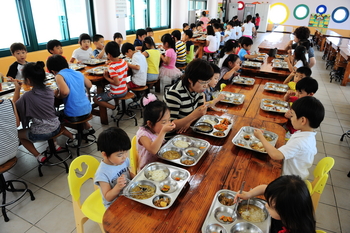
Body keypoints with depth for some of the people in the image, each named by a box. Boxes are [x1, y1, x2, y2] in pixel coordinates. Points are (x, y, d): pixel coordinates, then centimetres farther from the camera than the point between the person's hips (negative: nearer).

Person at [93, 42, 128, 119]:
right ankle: (117, 104, 26)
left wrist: (106, 77, -17)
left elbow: (117, 83, -30)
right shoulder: (124, 62, -3)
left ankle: (114, 108, -3)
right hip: (124, 90, 8)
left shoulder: (112, 67, -26)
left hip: (117, 93, -8)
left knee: (96, 99, 3)